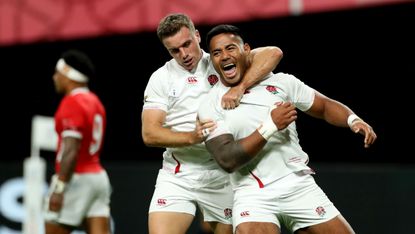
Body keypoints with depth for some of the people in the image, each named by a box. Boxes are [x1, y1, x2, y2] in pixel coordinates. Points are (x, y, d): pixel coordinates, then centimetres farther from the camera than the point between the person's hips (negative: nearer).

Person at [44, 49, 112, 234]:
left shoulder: (71, 103, -13)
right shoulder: (94, 101, 16)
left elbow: (71, 150, -21)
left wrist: (59, 188, -22)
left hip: (76, 179, -8)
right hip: (98, 176, 9)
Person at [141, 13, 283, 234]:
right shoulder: (161, 78, 3)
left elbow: (273, 53, -13)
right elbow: (149, 133, -5)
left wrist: (240, 87, -28)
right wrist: (191, 137, -22)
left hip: (222, 175, 0)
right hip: (178, 176, 0)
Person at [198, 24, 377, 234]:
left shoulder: (281, 82, 4)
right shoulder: (210, 107, -2)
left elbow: (325, 106, 15)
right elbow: (227, 160, -14)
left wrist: (353, 120, -6)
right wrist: (270, 126, -17)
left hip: (300, 187, 3)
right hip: (253, 195, -3)